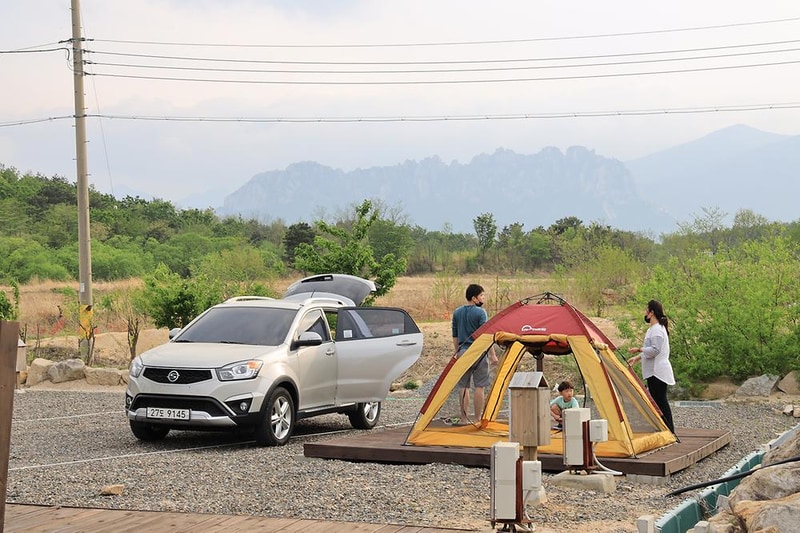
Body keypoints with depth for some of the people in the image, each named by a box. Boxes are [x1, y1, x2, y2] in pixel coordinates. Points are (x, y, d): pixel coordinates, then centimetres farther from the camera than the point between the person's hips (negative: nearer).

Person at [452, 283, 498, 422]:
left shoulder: (457, 313, 8)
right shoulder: (480, 312, -10)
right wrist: (493, 355, -6)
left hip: (463, 352, 5)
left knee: (464, 387, 8)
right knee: (479, 387, 0)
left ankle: (464, 419, 10)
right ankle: (477, 419, 2)